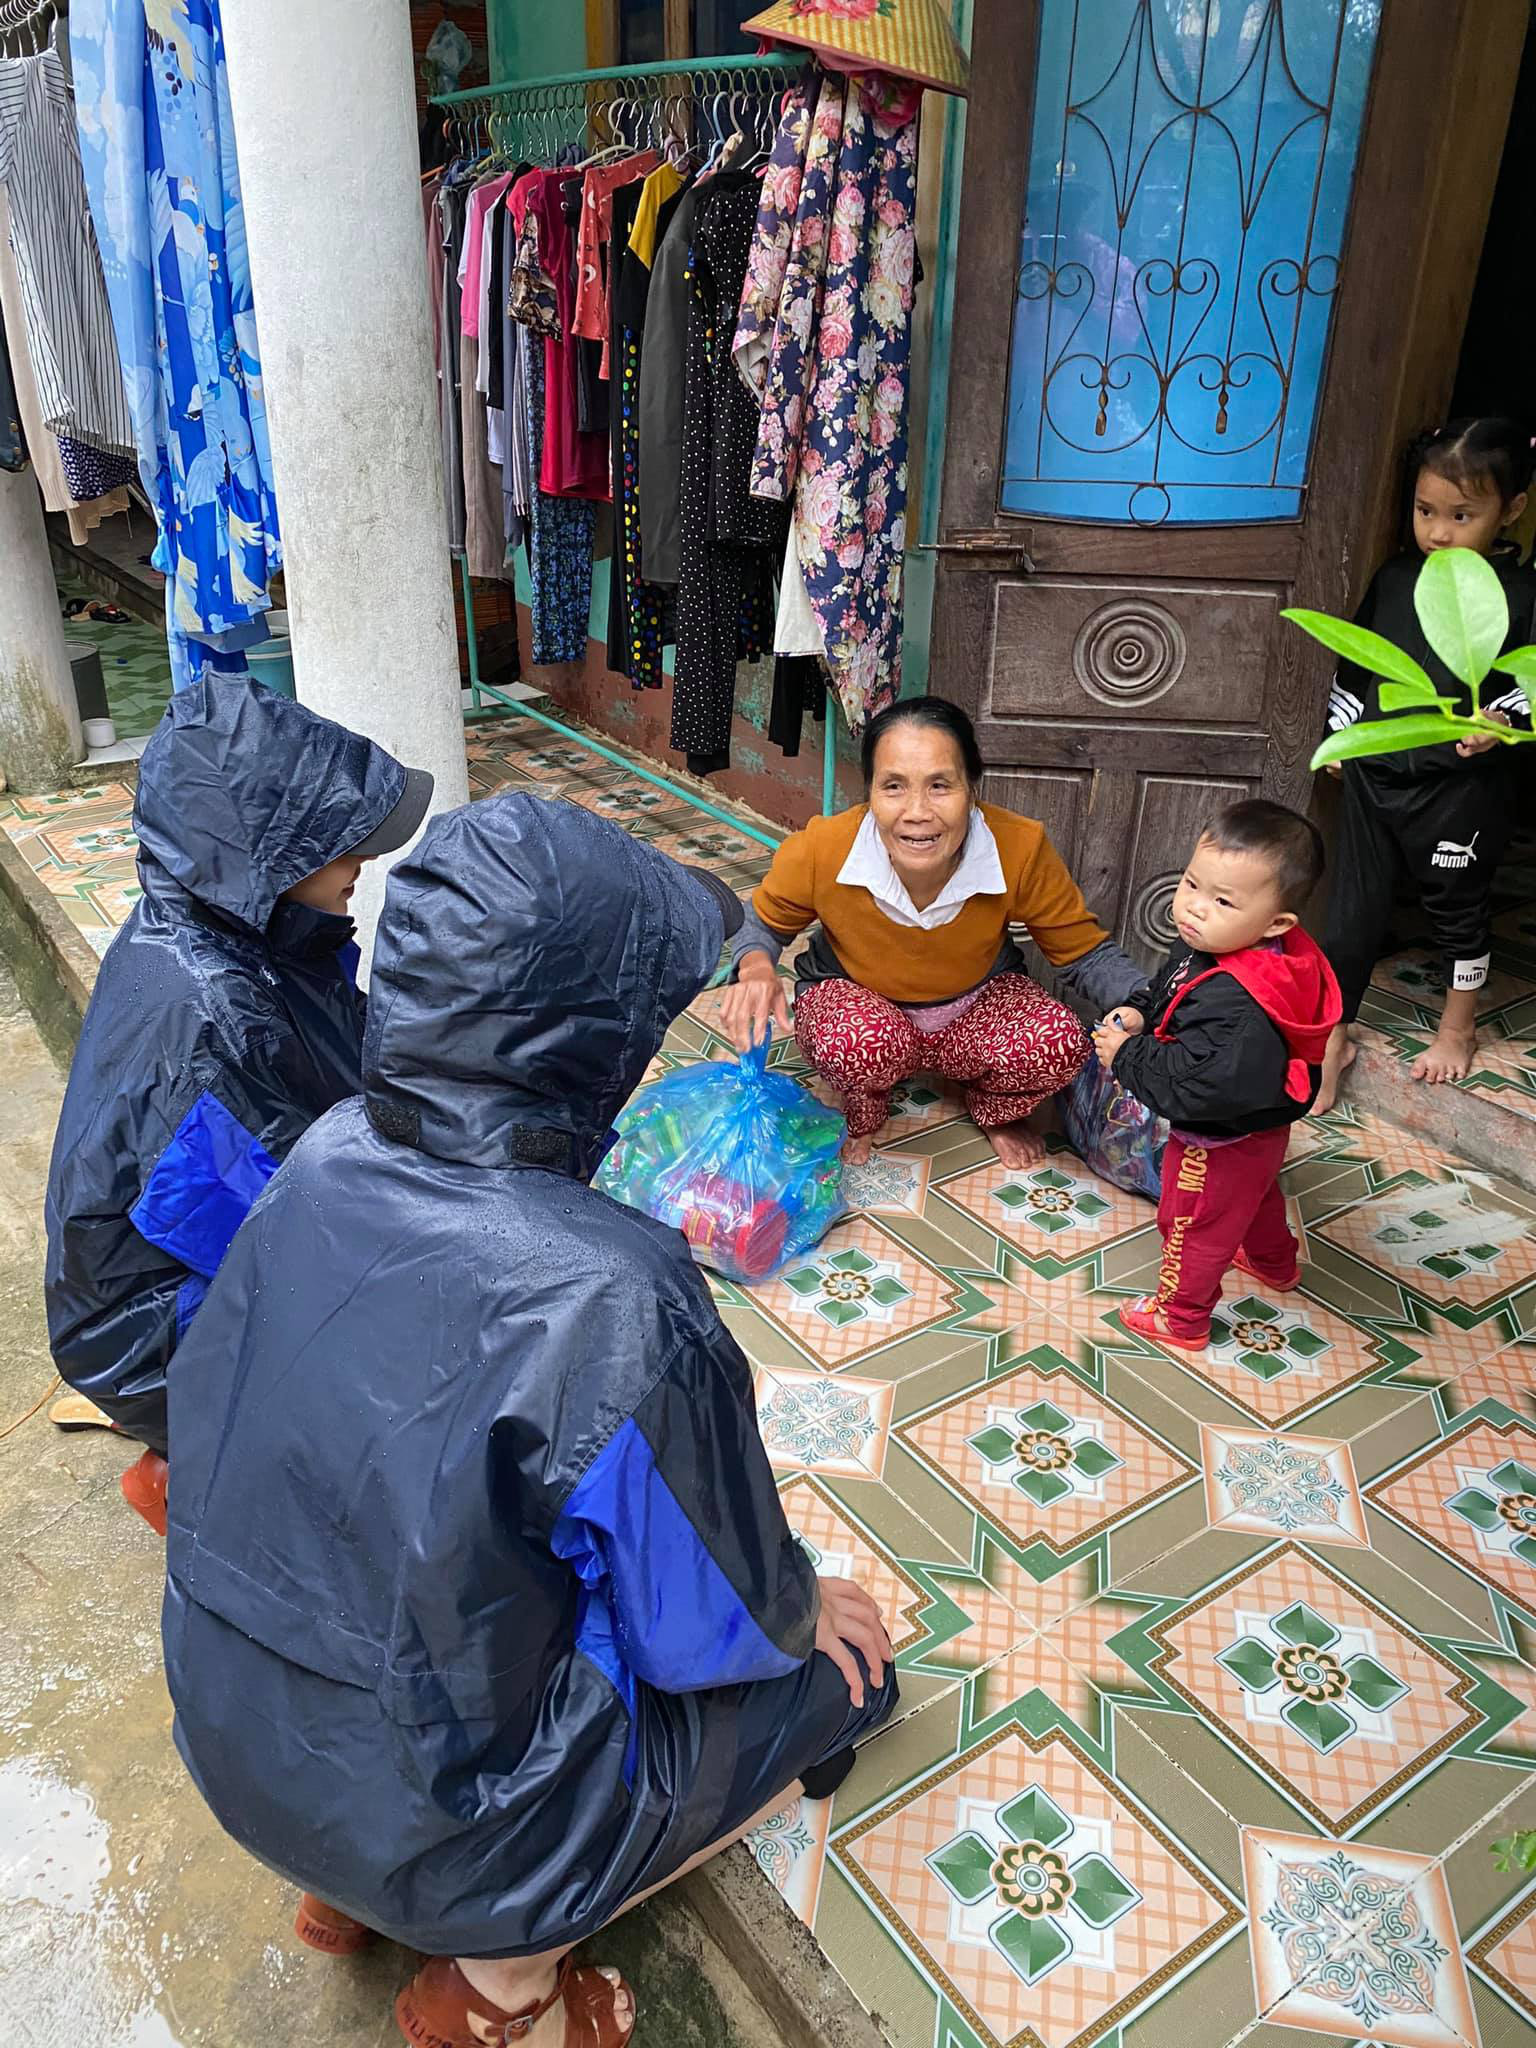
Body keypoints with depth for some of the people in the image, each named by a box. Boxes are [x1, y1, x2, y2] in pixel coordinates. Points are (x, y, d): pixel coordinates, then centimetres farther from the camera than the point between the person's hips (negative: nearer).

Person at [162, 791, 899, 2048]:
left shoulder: (324, 1160, -12)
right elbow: (715, 1632, -18)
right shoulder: (612, 1299, -33)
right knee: (840, 1664, 14)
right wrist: (806, 1610, 4)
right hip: (435, 1806, -6)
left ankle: (359, 1886, 25)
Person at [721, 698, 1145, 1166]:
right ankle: (861, 1116, 2)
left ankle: (996, 1110, 9)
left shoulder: (1021, 849, -27)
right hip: (856, 1002, -1)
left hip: (975, 1008, 2)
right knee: (864, 1042, -37)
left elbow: (1084, 953, -12)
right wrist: (756, 966, -29)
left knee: (1058, 1046, -28)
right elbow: (765, 922, -6)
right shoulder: (821, 850, -28)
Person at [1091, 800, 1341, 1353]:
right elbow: (1170, 988, 6)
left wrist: (1127, 1057, -31)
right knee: (1255, 1196, 36)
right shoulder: (1207, 945, -13)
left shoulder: (1235, 1007, -43)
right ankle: (1274, 1262, 64)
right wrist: (1141, 1013, -12)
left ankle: (1179, 1317, 40)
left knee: (1193, 1226, 16)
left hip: (1222, 1144, -10)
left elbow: (1196, 1088, -42)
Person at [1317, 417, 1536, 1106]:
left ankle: (1458, 1026, 36)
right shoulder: (1394, 578, 5)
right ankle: (1332, 1037, 21)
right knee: (1353, 906, 8)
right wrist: (1337, 737, 16)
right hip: (1373, 773, 4)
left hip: (1462, 786, -3)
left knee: (1457, 904, 14)